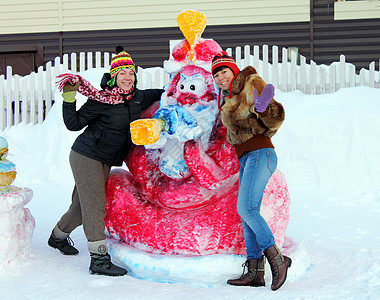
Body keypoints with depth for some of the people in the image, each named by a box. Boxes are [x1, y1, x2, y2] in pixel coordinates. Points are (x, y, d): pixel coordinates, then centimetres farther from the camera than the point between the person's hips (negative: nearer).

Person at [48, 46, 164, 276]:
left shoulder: (138, 98, 2)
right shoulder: (101, 101, -16)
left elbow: (157, 95, 23)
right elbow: (74, 123, -13)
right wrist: (69, 99, -23)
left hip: (105, 162, 7)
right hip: (86, 156, -7)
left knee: (84, 205, 15)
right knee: (95, 205, -11)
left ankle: (58, 236, 39)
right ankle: (99, 259, -10)